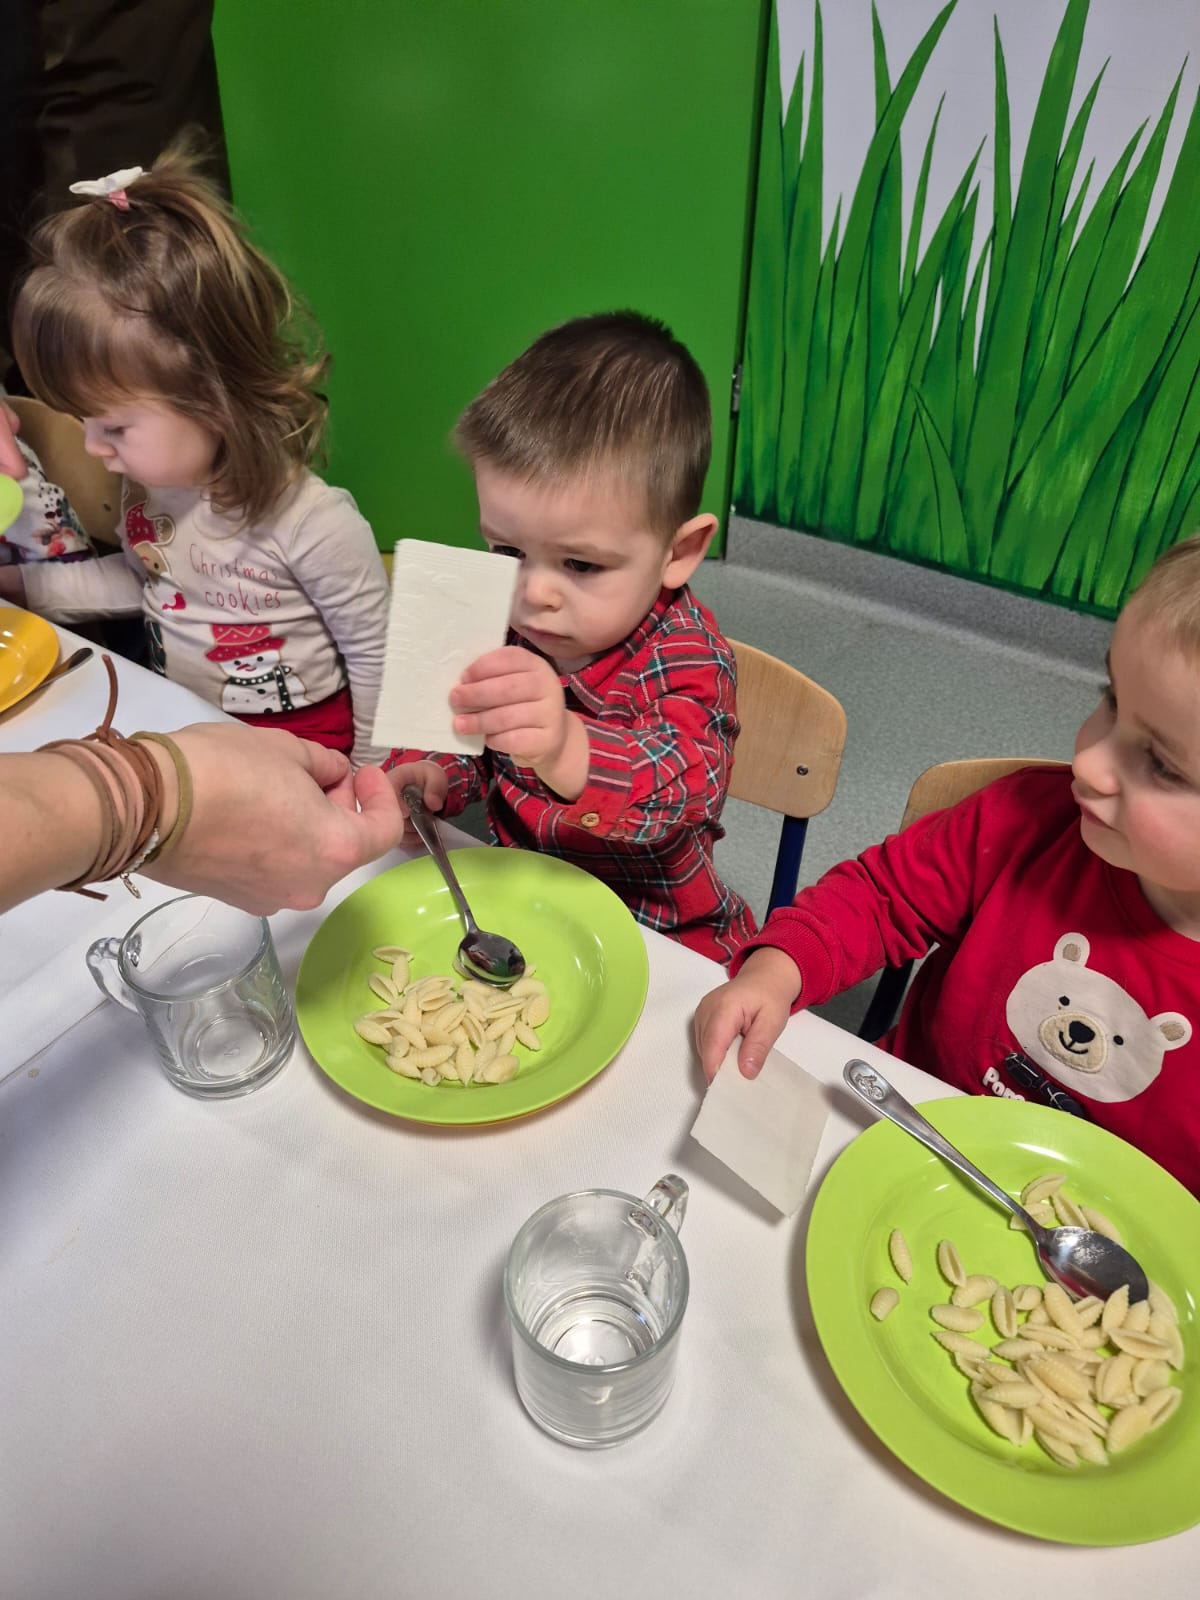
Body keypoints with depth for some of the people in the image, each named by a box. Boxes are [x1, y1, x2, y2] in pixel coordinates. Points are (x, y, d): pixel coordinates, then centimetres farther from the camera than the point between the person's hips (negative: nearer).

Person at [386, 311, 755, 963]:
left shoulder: (686, 662, -23)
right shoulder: (499, 623, -8)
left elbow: (685, 788, -41)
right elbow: (460, 735, 9)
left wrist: (568, 751, -60)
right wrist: (430, 774, -14)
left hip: (659, 936, -4)